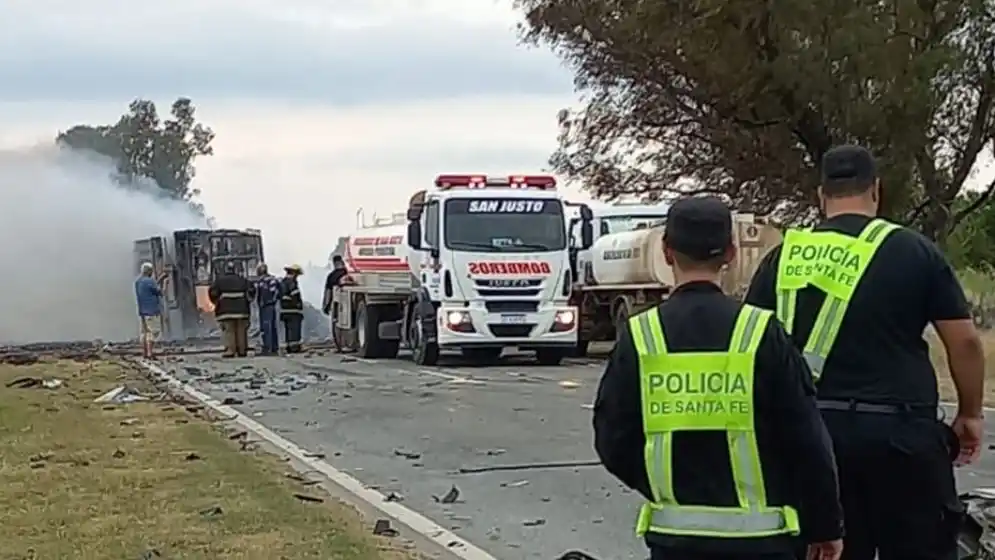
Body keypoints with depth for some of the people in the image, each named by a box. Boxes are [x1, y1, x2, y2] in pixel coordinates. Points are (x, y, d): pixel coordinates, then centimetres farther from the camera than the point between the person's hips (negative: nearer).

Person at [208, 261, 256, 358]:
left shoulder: (219, 280, 1)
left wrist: (217, 302, 11)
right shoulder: (242, 280, 8)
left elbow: (213, 292, -6)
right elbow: (251, 290, 4)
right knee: (241, 331, 6)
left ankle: (230, 351, -10)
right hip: (241, 310, 2)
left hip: (226, 310, -2)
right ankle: (242, 351, 7)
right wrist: (246, 301, 17)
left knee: (228, 331, -3)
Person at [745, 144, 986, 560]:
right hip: (900, 432, -3)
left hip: (812, 432, 3)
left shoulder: (783, 257, 6)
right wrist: (969, 415, 14)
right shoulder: (916, 253, 0)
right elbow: (964, 342, 0)